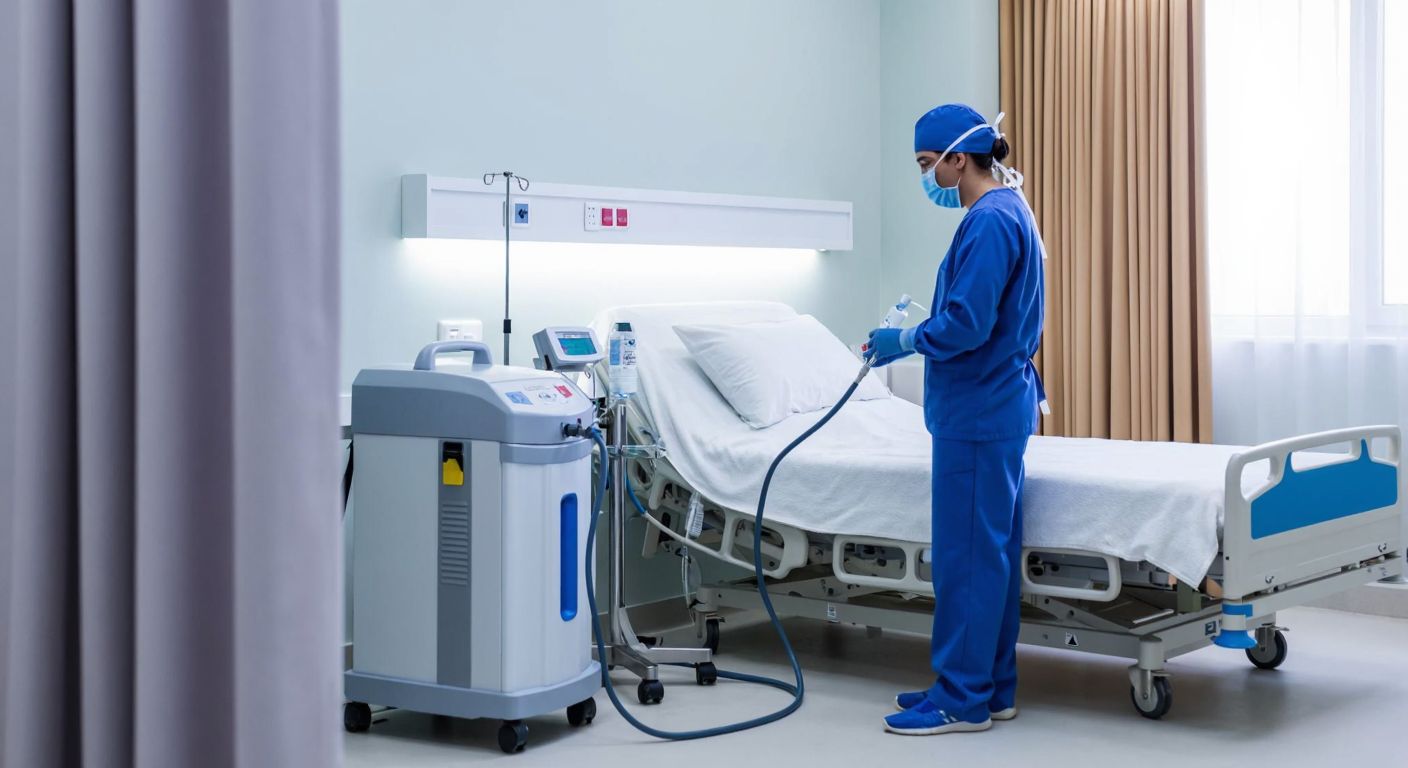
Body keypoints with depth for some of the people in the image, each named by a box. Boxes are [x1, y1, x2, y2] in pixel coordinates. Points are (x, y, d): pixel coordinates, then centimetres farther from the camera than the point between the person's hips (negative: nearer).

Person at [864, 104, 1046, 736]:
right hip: (997, 407, 10)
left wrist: (905, 341, -10)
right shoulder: (1009, 211, 16)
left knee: (966, 555, -5)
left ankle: (963, 699, 1)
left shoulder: (989, 221, -16)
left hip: (977, 416, -10)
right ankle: (991, 687, 19)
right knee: (992, 551, 12)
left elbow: (965, 324, -23)